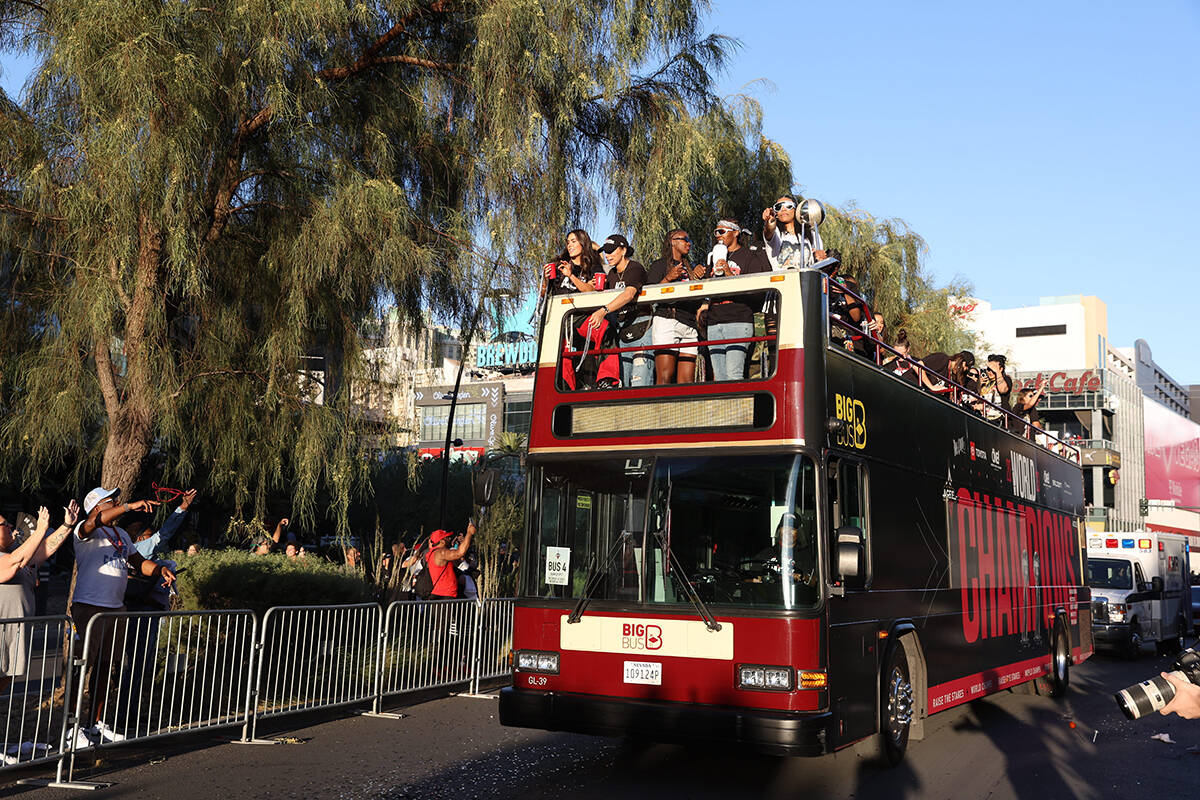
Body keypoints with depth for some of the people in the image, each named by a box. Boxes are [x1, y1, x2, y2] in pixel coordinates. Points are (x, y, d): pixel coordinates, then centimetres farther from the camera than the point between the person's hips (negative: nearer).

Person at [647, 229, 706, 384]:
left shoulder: (690, 267, 28)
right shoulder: (660, 265, 12)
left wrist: (700, 268, 14)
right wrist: (668, 278, -12)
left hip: (690, 325, 6)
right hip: (667, 320, -5)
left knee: (686, 382, -5)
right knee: (664, 379, -17)